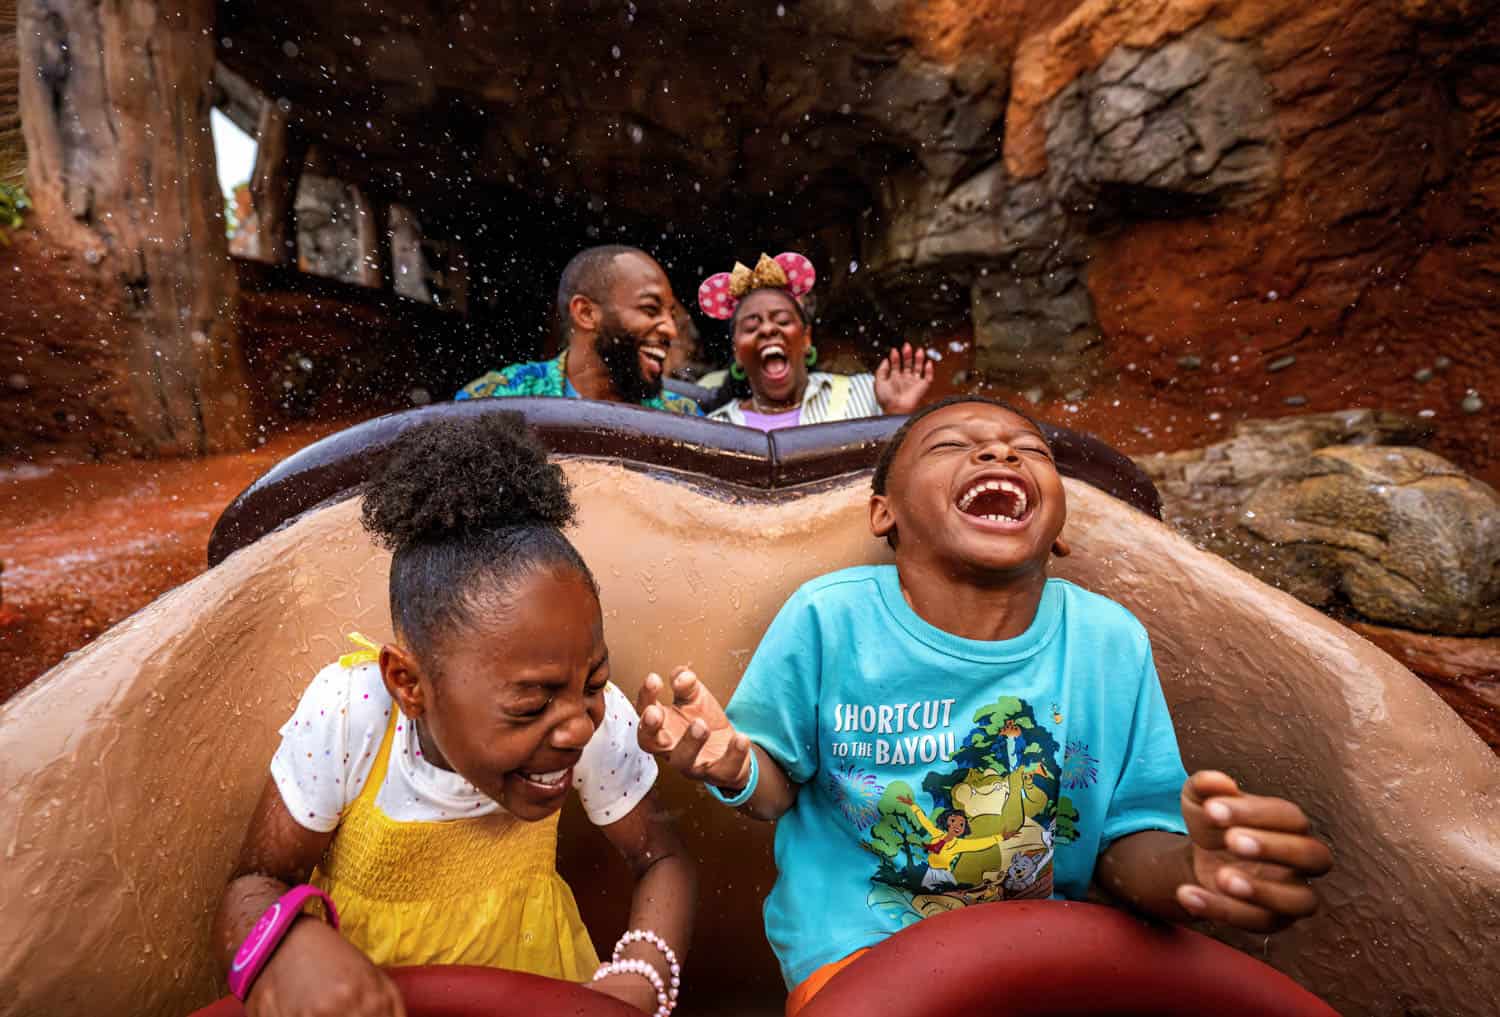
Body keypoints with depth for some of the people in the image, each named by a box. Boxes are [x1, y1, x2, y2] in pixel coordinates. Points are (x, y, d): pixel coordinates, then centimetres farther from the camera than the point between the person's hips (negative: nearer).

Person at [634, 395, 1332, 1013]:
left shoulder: (1112, 641, -8)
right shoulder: (827, 617, -15)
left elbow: (1125, 837, -2)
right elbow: (780, 786, -3)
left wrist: (1187, 869, -23)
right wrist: (737, 767, -25)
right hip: (859, 940, -3)